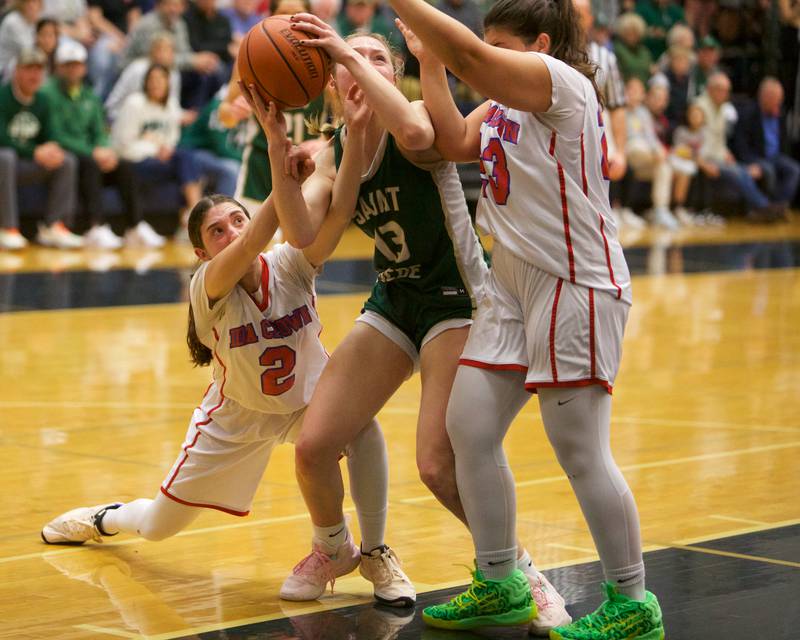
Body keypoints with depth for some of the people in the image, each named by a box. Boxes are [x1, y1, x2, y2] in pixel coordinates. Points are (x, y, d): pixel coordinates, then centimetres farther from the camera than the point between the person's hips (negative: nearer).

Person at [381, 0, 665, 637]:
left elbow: (468, 54, -24)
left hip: (575, 285, -9)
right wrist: (427, 59, 4)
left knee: (581, 453, -6)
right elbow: (453, 141, 5)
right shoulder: (504, 104, 17)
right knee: (469, 428, 6)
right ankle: (500, 585, 19)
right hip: (514, 281, 10)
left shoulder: (561, 81, -12)